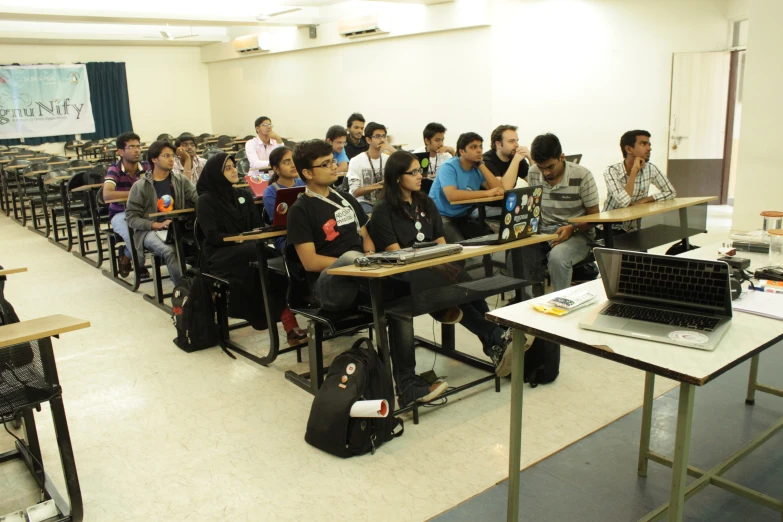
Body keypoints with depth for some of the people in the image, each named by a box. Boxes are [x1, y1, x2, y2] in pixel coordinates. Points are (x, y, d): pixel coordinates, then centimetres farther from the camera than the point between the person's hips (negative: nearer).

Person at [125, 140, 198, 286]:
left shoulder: (180, 180, 11)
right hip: (149, 231, -2)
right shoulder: (140, 186, 2)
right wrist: (157, 225, -15)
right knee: (169, 251, -35)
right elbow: (131, 218, -1)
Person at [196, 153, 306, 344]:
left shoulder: (244, 195, 17)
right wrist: (239, 238, -22)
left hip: (247, 251, 5)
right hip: (219, 254, -4)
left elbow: (258, 225, 13)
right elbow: (212, 236, -10)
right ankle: (286, 318, -36)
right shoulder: (206, 201, 1)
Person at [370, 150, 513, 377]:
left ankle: (494, 342, -32)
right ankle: (496, 338, -30)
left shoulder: (426, 203, 18)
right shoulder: (383, 211, -2)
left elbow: (441, 242, 15)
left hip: (435, 268, 5)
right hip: (404, 275, -5)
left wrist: (444, 262, -8)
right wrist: (432, 263, -21)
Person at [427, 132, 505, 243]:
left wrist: (481, 165, -9)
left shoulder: (477, 169, 3)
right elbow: (451, 195, -33)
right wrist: (486, 193, -29)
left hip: (463, 216, 6)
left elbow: (499, 189, -8)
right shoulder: (449, 167, -16)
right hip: (441, 216, -6)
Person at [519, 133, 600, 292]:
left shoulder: (581, 176, -9)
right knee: (517, 254, -27)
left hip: (576, 236, -4)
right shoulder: (533, 173, 4)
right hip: (541, 234, 4)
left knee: (557, 256, -37)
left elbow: (594, 216, -4)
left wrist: (572, 229, -22)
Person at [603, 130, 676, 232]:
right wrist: (634, 170, -24)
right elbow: (623, 202, -29)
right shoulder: (612, 171, -16)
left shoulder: (650, 169, -2)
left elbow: (671, 192, 6)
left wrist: (645, 200, -10)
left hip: (632, 230, 4)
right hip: (609, 229, -3)